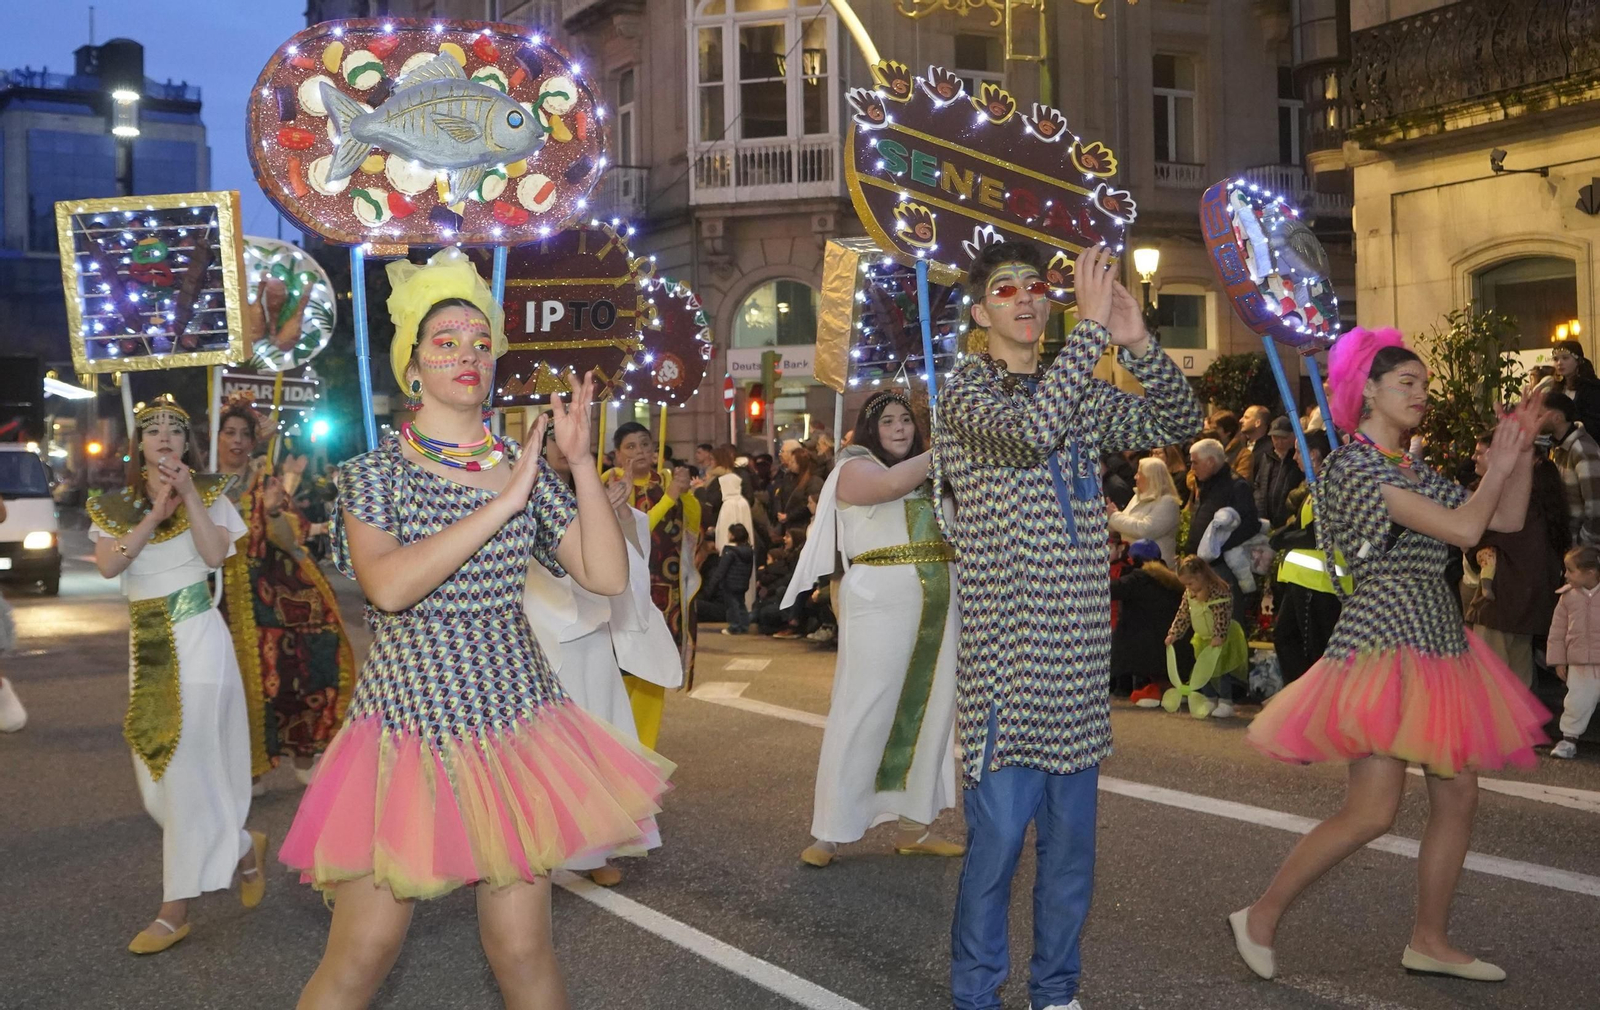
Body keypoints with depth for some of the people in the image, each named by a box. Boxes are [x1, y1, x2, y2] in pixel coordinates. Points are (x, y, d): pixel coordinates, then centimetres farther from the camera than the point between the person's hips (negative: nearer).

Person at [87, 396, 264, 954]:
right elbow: (107, 565, -9)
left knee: (185, 766, -8)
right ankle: (242, 848, 26)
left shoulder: (208, 492, 3)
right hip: (146, 642, 4)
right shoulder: (114, 506, 9)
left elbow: (215, 554, -13)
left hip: (196, 639, -4)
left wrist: (189, 496, -16)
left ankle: (176, 908, 1)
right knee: (157, 770, 5)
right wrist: (155, 512, -15)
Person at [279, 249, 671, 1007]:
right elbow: (388, 585, -22)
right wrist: (504, 503, -21)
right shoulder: (376, 472, -3)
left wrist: (580, 463, -8)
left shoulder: (523, 468, 6)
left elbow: (608, 576, -2)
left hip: (513, 722, 3)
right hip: (407, 720, -2)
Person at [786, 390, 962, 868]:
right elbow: (889, 484, -22)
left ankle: (912, 825, 18)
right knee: (862, 713, -6)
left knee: (929, 712, 8)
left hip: (938, 603, 7)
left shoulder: (930, 471, 19)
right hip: (881, 602, -6)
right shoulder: (854, 466, -1)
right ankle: (830, 832, 0)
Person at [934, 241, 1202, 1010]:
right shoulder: (967, 391, -4)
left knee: (1071, 838, 11)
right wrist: (1094, 327, -22)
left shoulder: (1081, 395, 15)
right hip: (1005, 654, -6)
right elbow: (1033, 430, -23)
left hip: (1077, 658, 6)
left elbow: (1177, 423, 9)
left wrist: (1139, 344, -7)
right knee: (998, 836, -4)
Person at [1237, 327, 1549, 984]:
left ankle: (1430, 941, 21)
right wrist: (1497, 466, -4)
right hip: (1384, 639, -9)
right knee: (1373, 810, -12)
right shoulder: (1352, 464, -12)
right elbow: (1463, 529, -19)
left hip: (1437, 640, 9)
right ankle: (1261, 918, 2)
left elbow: (1508, 519, 15)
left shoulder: (1413, 470, 16)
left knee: (1458, 795, 8)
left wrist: (1521, 451, 7)